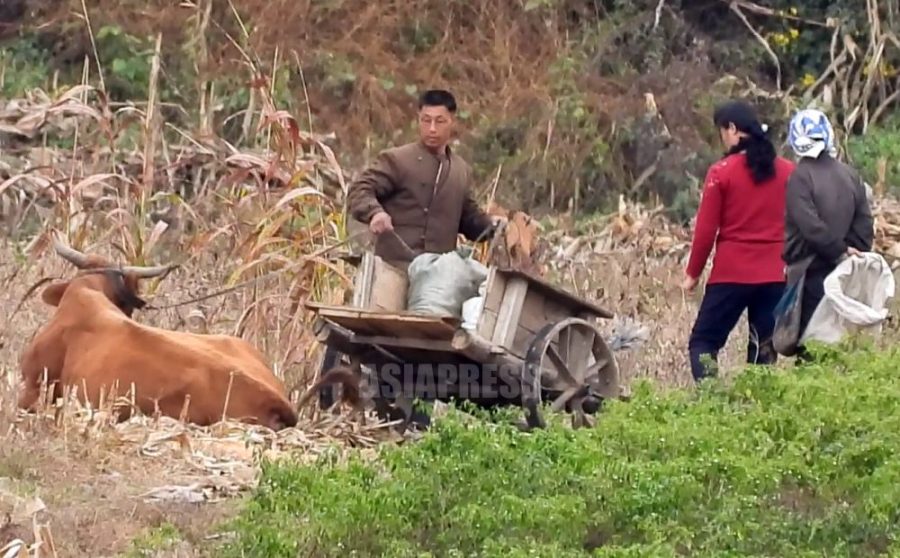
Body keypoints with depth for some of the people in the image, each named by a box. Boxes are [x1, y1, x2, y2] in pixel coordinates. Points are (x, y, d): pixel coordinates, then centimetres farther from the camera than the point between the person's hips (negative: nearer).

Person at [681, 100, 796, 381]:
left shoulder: (721, 172, -7)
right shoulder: (787, 171, 4)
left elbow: (706, 229, -4)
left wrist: (693, 273, 6)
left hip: (731, 274, -4)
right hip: (775, 275, 4)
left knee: (703, 341, 4)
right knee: (764, 347, 10)